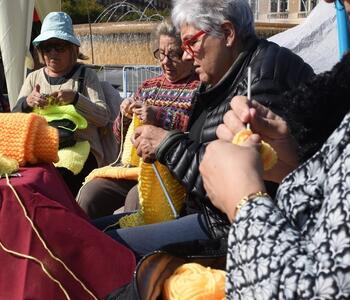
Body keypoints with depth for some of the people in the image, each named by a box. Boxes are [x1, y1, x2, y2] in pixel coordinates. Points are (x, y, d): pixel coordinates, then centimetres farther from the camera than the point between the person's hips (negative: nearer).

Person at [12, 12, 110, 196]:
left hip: (78, 147, -2)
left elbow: (103, 117, -2)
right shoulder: (33, 78, 18)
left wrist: (76, 98, -17)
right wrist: (27, 103, -12)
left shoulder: (86, 75, 8)